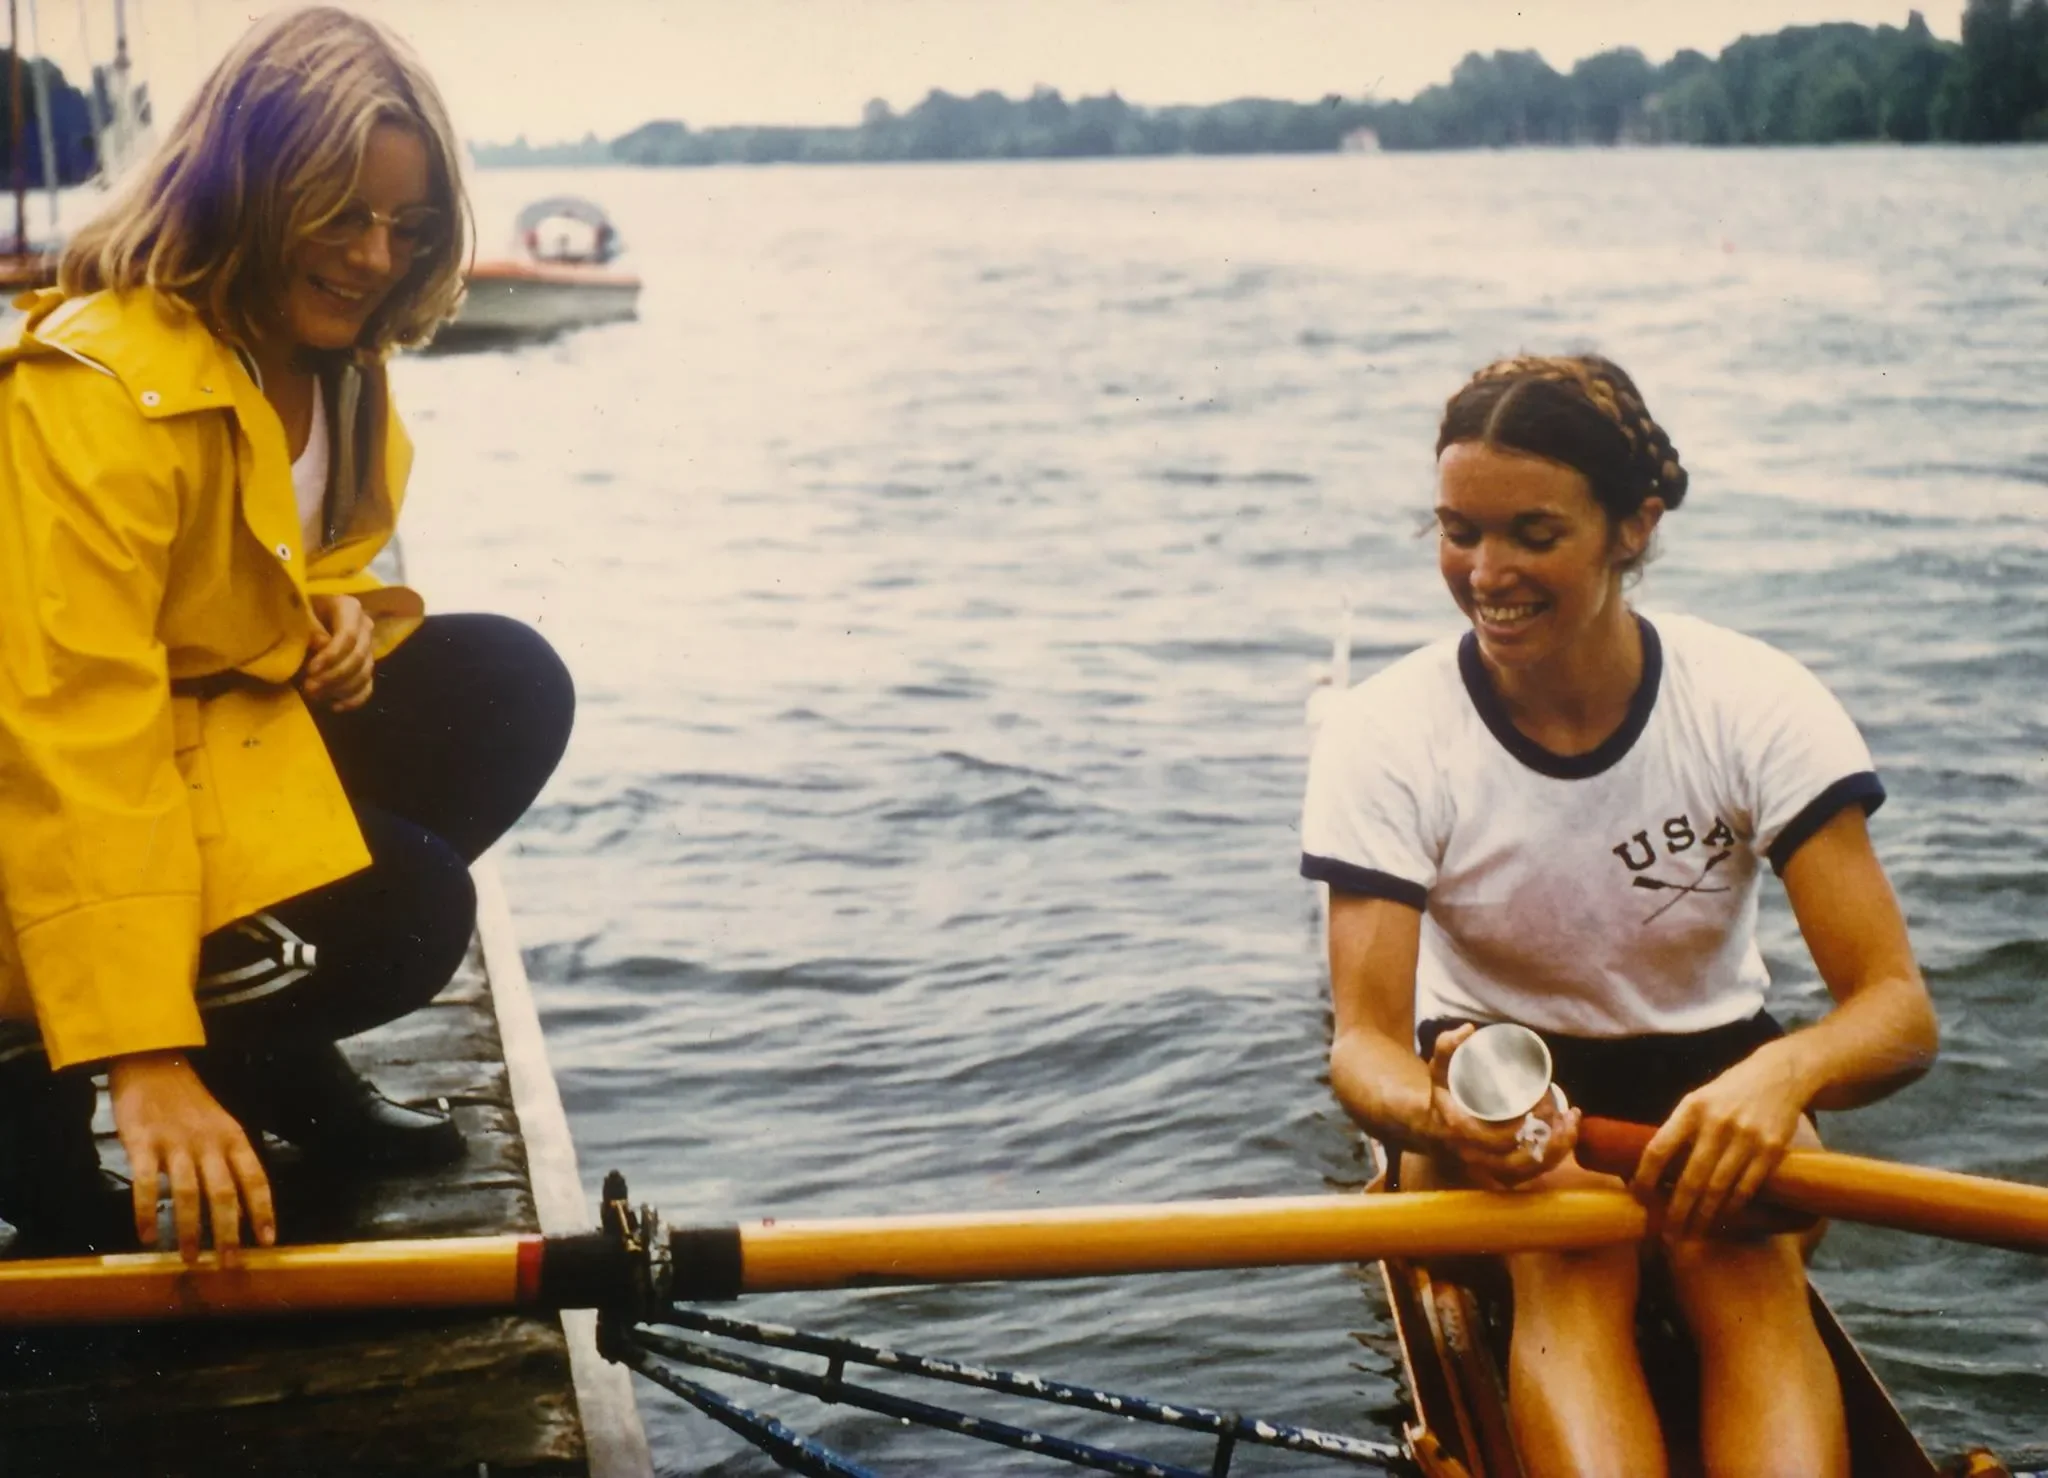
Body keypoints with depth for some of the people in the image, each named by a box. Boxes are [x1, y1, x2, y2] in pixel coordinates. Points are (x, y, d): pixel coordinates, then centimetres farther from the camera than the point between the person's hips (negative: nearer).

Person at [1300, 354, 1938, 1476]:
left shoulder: (1759, 708, -15)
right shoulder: (1384, 737, -15)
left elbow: (1899, 1009, -19)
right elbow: (1363, 1037, -20)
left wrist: (1780, 1074, -43)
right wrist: (1432, 1110, -45)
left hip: (1711, 1070, 1)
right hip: (1492, 1078, 0)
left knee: (1740, 1255, -33)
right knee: (1571, 1254, -33)